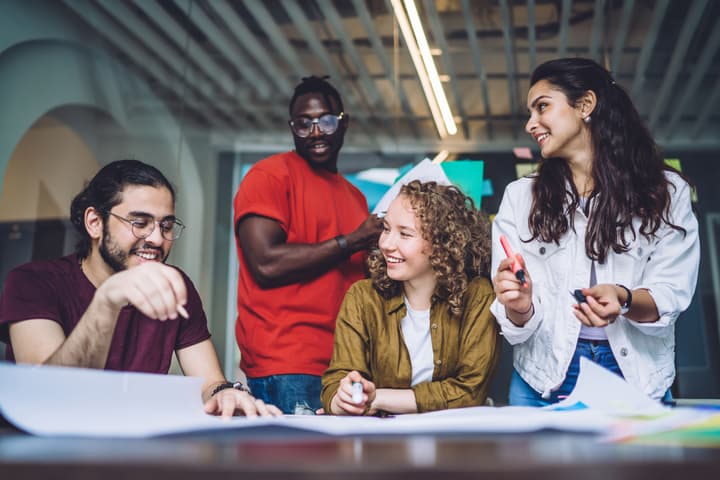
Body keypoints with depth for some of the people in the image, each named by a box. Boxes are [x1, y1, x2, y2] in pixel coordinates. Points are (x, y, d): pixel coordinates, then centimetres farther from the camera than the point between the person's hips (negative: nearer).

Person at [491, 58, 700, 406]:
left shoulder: (667, 192, -1)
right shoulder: (519, 196, 1)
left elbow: (671, 295, -7)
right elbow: (517, 325, -3)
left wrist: (623, 299, -28)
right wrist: (520, 309, -26)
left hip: (639, 381, 0)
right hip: (545, 380, 1)